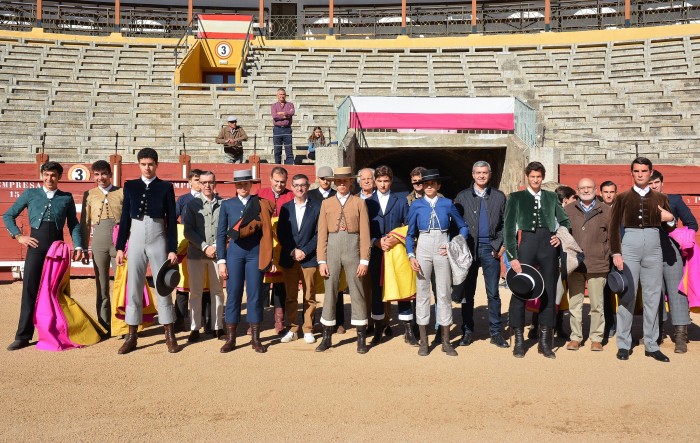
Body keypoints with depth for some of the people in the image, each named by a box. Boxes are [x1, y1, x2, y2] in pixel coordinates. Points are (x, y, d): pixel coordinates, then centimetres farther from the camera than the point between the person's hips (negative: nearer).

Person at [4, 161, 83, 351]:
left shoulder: (67, 198, 9)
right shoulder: (30, 194, 8)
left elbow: (73, 224, 9)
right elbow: (8, 216, 12)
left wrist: (78, 246, -2)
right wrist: (18, 236, 1)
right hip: (36, 245, -1)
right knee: (30, 289, -3)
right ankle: (23, 336, 1)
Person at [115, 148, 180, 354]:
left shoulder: (166, 187, 1)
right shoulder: (130, 186, 7)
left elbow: (172, 220, 0)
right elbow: (125, 218, 8)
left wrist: (172, 249, -5)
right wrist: (120, 247, 3)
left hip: (158, 240, -2)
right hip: (136, 240, 2)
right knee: (133, 287, 4)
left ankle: (170, 335, 11)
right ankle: (131, 336, 11)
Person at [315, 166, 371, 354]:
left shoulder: (359, 203, 3)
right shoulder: (326, 204, 8)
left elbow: (365, 233, -1)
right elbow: (322, 234, 4)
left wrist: (364, 260, -6)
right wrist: (322, 261, -2)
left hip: (352, 250, -1)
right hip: (332, 250, 2)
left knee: (357, 293, 3)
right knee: (329, 292, 5)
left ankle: (361, 338, 12)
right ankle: (327, 336, 15)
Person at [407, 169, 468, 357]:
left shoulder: (447, 204, 5)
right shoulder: (416, 205, 5)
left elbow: (463, 227, 12)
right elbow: (410, 234, 7)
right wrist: (411, 255, -5)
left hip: (442, 250, 0)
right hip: (423, 249, 0)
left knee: (444, 294, 3)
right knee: (422, 293, 3)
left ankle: (446, 341, 12)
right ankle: (423, 341, 11)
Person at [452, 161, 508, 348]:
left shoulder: (499, 197, 8)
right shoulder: (462, 197, 6)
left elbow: (504, 224, 6)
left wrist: (498, 246, -4)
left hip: (490, 248, 0)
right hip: (469, 248, 0)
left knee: (493, 293, 2)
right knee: (468, 293, 5)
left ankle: (495, 332, 9)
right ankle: (467, 331, 13)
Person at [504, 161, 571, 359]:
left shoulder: (551, 197, 16)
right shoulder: (516, 197, 8)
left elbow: (565, 221, 23)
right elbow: (509, 228, 1)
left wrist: (561, 236, 1)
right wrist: (512, 256, -8)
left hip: (548, 245, 3)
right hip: (527, 242, -3)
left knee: (549, 294, 4)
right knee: (520, 292, -4)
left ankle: (545, 342, 13)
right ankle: (519, 341, 7)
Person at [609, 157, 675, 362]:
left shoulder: (660, 198, 13)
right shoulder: (622, 197, 6)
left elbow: (668, 228, 15)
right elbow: (614, 226, 3)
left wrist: (670, 220, -7)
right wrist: (616, 253, -6)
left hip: (653, 247, 2)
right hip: (630, 245, -2)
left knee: (653, 297, 4)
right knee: (627, 296, -1)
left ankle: (651, 345, 12)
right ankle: (624, 344, 6)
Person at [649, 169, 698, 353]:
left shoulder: (674, 200, 6)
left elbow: (692, 224, 10)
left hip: (671, 254, -2)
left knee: (676, 293, -5)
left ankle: (680, 336, -5)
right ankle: (657, 330, 19)